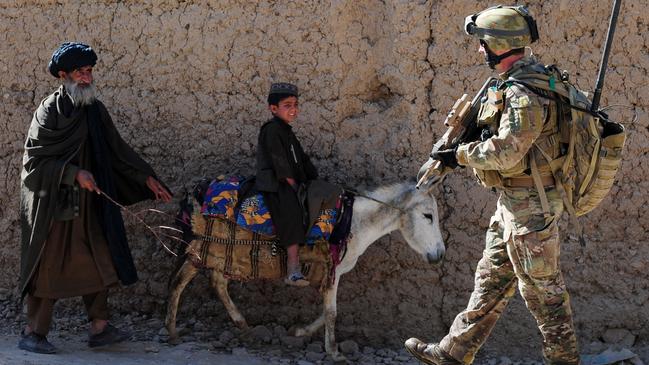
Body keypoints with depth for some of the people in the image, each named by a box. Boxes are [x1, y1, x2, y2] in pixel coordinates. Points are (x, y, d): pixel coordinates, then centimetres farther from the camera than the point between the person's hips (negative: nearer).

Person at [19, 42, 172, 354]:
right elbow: (35, 159, -14)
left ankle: (99, 327, 13)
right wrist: (74, 173, -23)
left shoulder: (94, 110, 9)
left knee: (97, 262, 6)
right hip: (53, 203, -7)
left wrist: (146, 178, 9)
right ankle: (33, 332, 7)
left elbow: (117, 150, 14)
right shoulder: (49, 111, -10)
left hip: (88, 202, 7)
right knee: (49, 264, -2)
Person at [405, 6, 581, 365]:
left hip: (529, 206, -11)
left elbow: (504, 153, -25)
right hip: (512, 202, 11)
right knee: (490, 280, 15)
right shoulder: (514, 83, 10)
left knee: (541, 287, 0)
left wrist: (460, 155, -11)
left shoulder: (525, 95, -22)